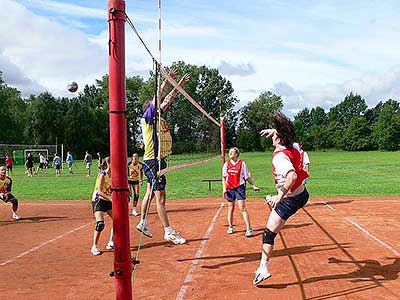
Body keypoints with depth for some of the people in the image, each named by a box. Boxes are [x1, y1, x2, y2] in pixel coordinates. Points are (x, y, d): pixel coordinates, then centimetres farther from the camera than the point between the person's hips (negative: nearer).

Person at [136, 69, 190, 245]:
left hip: (158, 161, 10)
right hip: (152, 161, -10)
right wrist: (167, 80, -21)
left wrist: (180, 84, 20)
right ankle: (168, 232, -3)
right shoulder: (147, 117, -9)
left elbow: (167, 100, 20)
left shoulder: (158, 118, 14)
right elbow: (157, 99, -21)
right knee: (160, 196, -6)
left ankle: (143, 223, 29)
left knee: (151, 193, 17)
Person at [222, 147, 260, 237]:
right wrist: (224, 188, 2)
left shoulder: (242, 164, -3)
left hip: (239, 187, -3)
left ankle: (249, 229, -5)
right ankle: (230, 227, 27)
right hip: (229, 189, 4)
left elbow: (247, 177, 2)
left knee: (242, 208, -9)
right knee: (231, 208, 12)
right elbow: (224, 177, 12)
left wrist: (254, 186, 0)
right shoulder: (226, 164, 6)